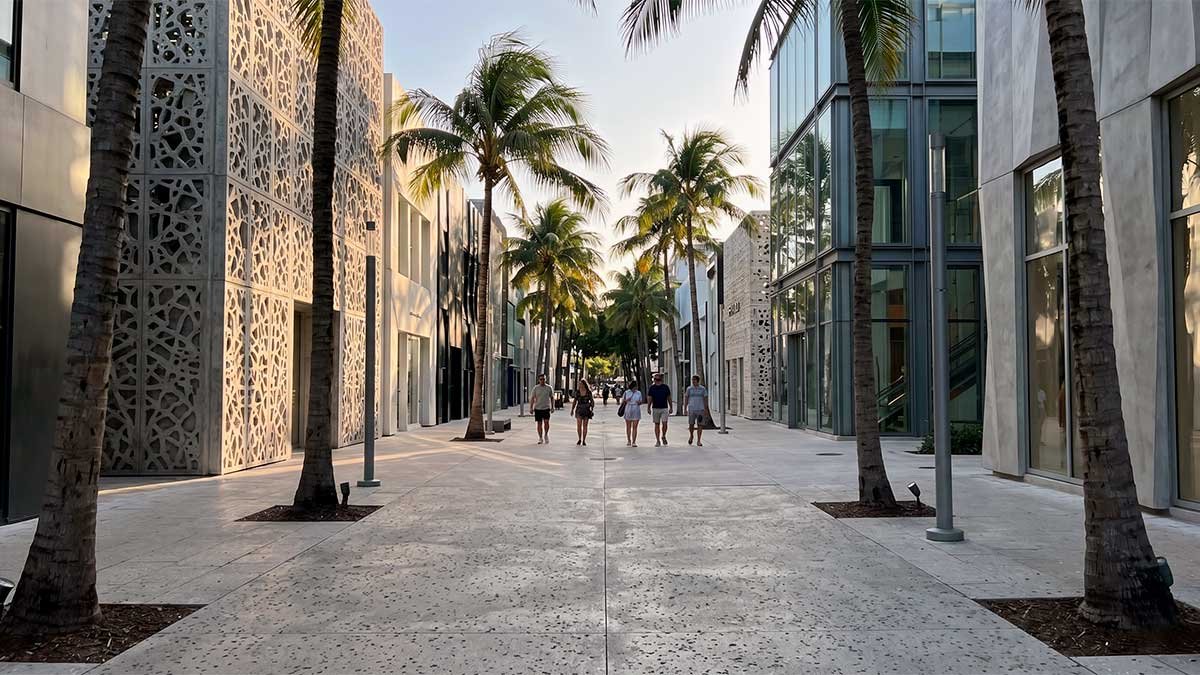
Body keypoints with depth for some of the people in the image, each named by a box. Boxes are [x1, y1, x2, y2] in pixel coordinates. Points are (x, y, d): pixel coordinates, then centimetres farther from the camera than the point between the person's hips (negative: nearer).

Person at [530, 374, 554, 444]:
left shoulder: (549, 388, 3)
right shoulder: (535, 388, 2)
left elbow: (552, 397, 11)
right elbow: (532, 398, 3)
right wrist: (531, 408, -4)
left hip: (546, 408, -1)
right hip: (538, 408, 1)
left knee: (546, 422, -13)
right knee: (539, 423, 4)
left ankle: (546, 435, 11)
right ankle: (540, 438, 14)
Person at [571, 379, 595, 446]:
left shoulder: (588, 392, -3)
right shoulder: (577, 392, 3)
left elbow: (592, 401, 5)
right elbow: (575, 401, 11)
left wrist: (592, 409, -6)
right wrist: (572, 410, 6)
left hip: (586, 410, -1)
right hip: (579, 410, 1)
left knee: (585, 426, 2)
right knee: (578, 425, -11)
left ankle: (584, 440, 12)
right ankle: (579, 439, 6)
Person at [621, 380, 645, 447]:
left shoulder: (639, 393, 5)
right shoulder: (626, 392, 2)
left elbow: (641, 402, 12)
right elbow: (622, 401, 7)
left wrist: (639, 402, -11)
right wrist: (626, 400, -13)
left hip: (636, 412, 0)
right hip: (628, 411, 0)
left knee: (635, 427, -5)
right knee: (628, 426, 9)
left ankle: (633, 442, -6)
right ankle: (628, 440, 26)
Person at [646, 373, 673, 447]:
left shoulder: (665, 387, 3)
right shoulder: (652, 388, 3)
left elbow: (669, 398, 8)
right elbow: (650, 399, 4)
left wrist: (671, 408, 6)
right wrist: (649, 408, -3)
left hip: (664, 408, 0)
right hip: (655, 408, 0)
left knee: (664, 424, -10)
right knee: (657, 424, 3)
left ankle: (663, 437, 15)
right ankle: (657, 441, 8)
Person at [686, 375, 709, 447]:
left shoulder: (703, 389, 2)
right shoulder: (689, 389, 3)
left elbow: (706, 399, 4)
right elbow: (686, 398, 6)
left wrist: (706, 409, -2)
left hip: (700, 409, 0)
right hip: (691, 410, 0)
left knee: (700, 425, -4)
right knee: (691, 424, 3)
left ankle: (698, 441, 1)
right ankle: (691, 436, 32)